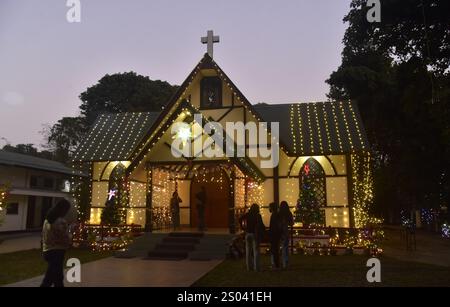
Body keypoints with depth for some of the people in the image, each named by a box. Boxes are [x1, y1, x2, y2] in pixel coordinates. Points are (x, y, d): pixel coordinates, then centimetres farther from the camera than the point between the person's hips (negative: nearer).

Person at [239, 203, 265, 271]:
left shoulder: (247, 215, 3)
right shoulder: (258, 215, -8)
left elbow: (240, 220, -2)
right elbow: (261, 225, -11)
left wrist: (244, 228, 5)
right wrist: (264, 229, 5)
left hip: (248, 234, 4)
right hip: (255, 234, -4)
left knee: (248, 251, 10)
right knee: (256, 250, 2)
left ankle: (249, 267, 14)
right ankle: (256, 267, 2)